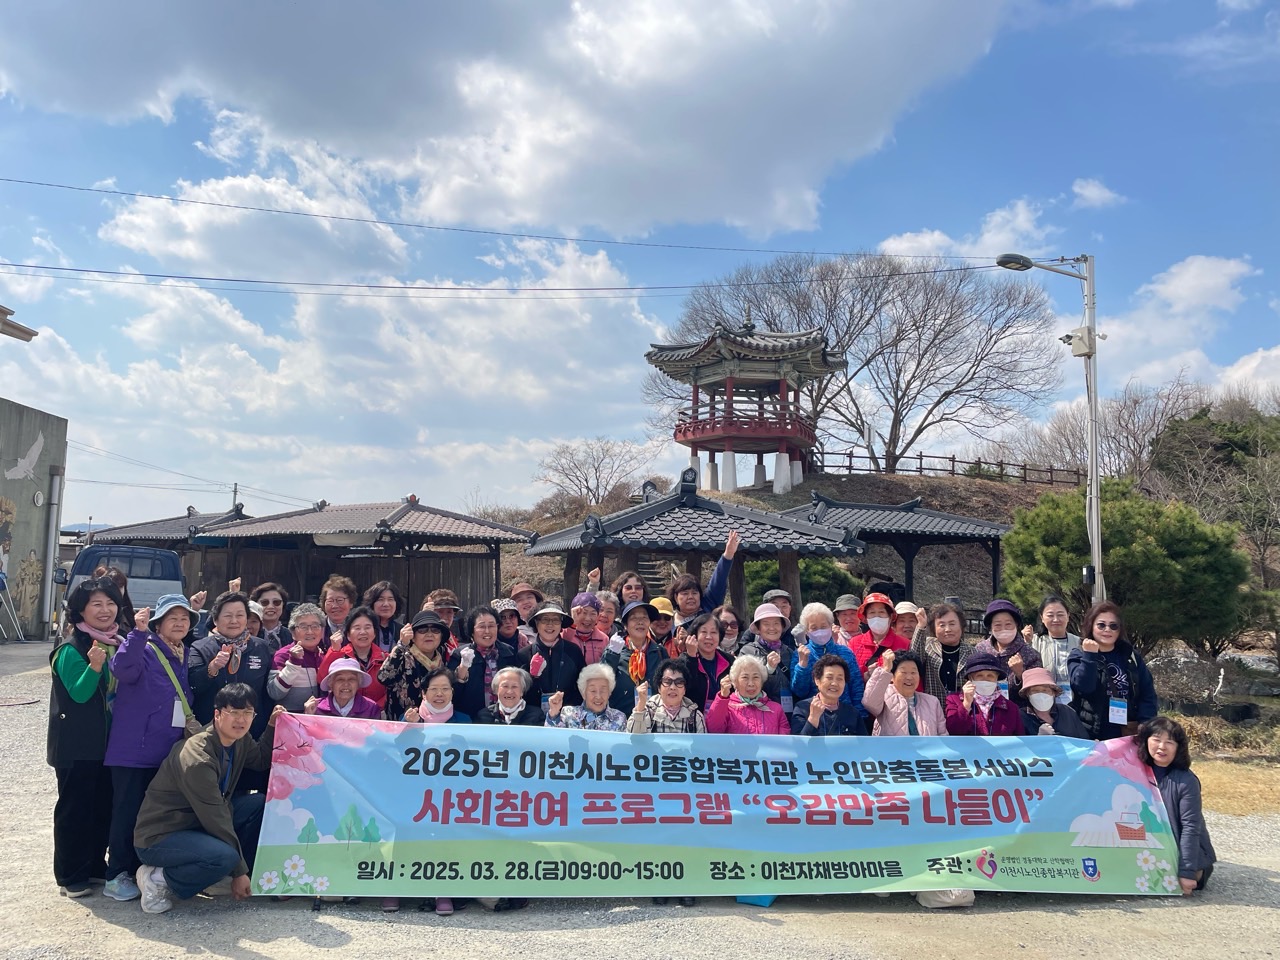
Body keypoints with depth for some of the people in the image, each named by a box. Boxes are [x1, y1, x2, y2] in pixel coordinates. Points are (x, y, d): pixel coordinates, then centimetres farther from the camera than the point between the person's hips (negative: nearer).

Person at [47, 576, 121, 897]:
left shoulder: (118, 642, 8)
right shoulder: (71, 649, -14)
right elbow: (79, 693, -20)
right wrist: (94, 665, -35)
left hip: (108, 741, 7)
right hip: (76, 744, -7)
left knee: (104, 805, 13)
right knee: (74, 807, 2)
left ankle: (96, 864, 26)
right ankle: (70, 876, 12)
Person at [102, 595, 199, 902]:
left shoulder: (185, 656, 14)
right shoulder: (144, 650, -7)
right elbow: (123, 669, -30)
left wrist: (192, 723, 9)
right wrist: (138, 632, -39)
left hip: (168, 750, 7)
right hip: (135, 748, -7)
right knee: (128, 812, -2)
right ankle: (117, 876, 9)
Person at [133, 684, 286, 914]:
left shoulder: (240, 740, -3)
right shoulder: (197, 758, -27)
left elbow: (261, 761, 19)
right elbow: (215, 818, -24)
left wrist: (272, 726, 1)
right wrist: (239, 871, -17)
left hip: (198, 825, 9)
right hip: (158, 837, -9)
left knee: (261, 804, -4)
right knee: (224, 857, -33)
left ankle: (222, 875, 5)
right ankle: (159, 879, -8)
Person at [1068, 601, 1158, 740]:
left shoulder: (1132, 657, 11)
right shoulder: (1078, 656, 2)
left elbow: (1148, 695, 8)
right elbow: (1083, 687, -15)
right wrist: (1089, 656, -19)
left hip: (1127, 737, 3)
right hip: (1090, 737, -3)